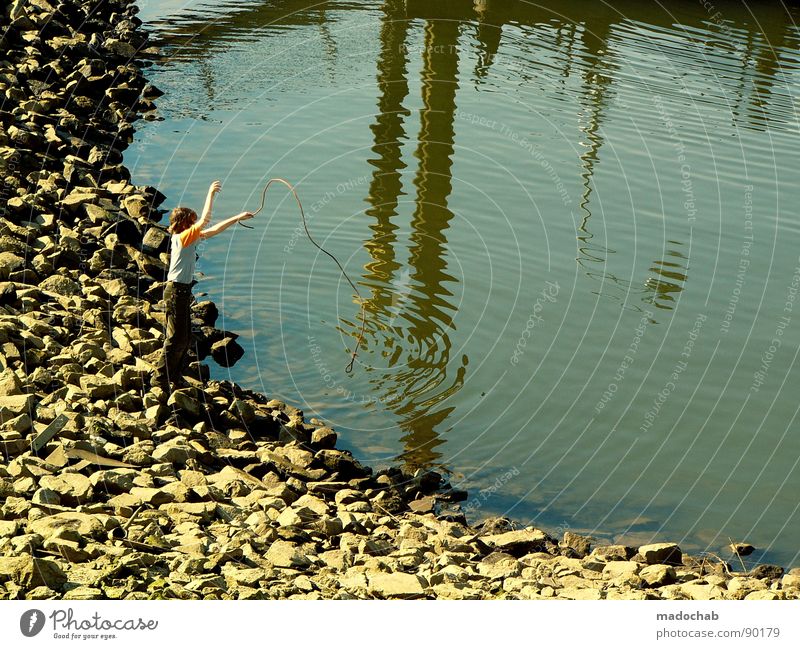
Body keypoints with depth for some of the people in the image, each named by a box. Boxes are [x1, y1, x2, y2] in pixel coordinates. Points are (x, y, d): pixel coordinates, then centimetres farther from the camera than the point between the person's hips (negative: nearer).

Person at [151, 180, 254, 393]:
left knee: (184, 338, 15)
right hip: (176, 291, -10)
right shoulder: (182, 237, -16)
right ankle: (160, 380, 1)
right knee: (176, 339, -5)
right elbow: (205, 220, -25)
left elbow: (213, 230, 18)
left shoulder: (189, 238, 11)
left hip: (182, 291, 10)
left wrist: (238, 218, 19)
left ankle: (175, 379, 23)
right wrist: (211, 194, -19)